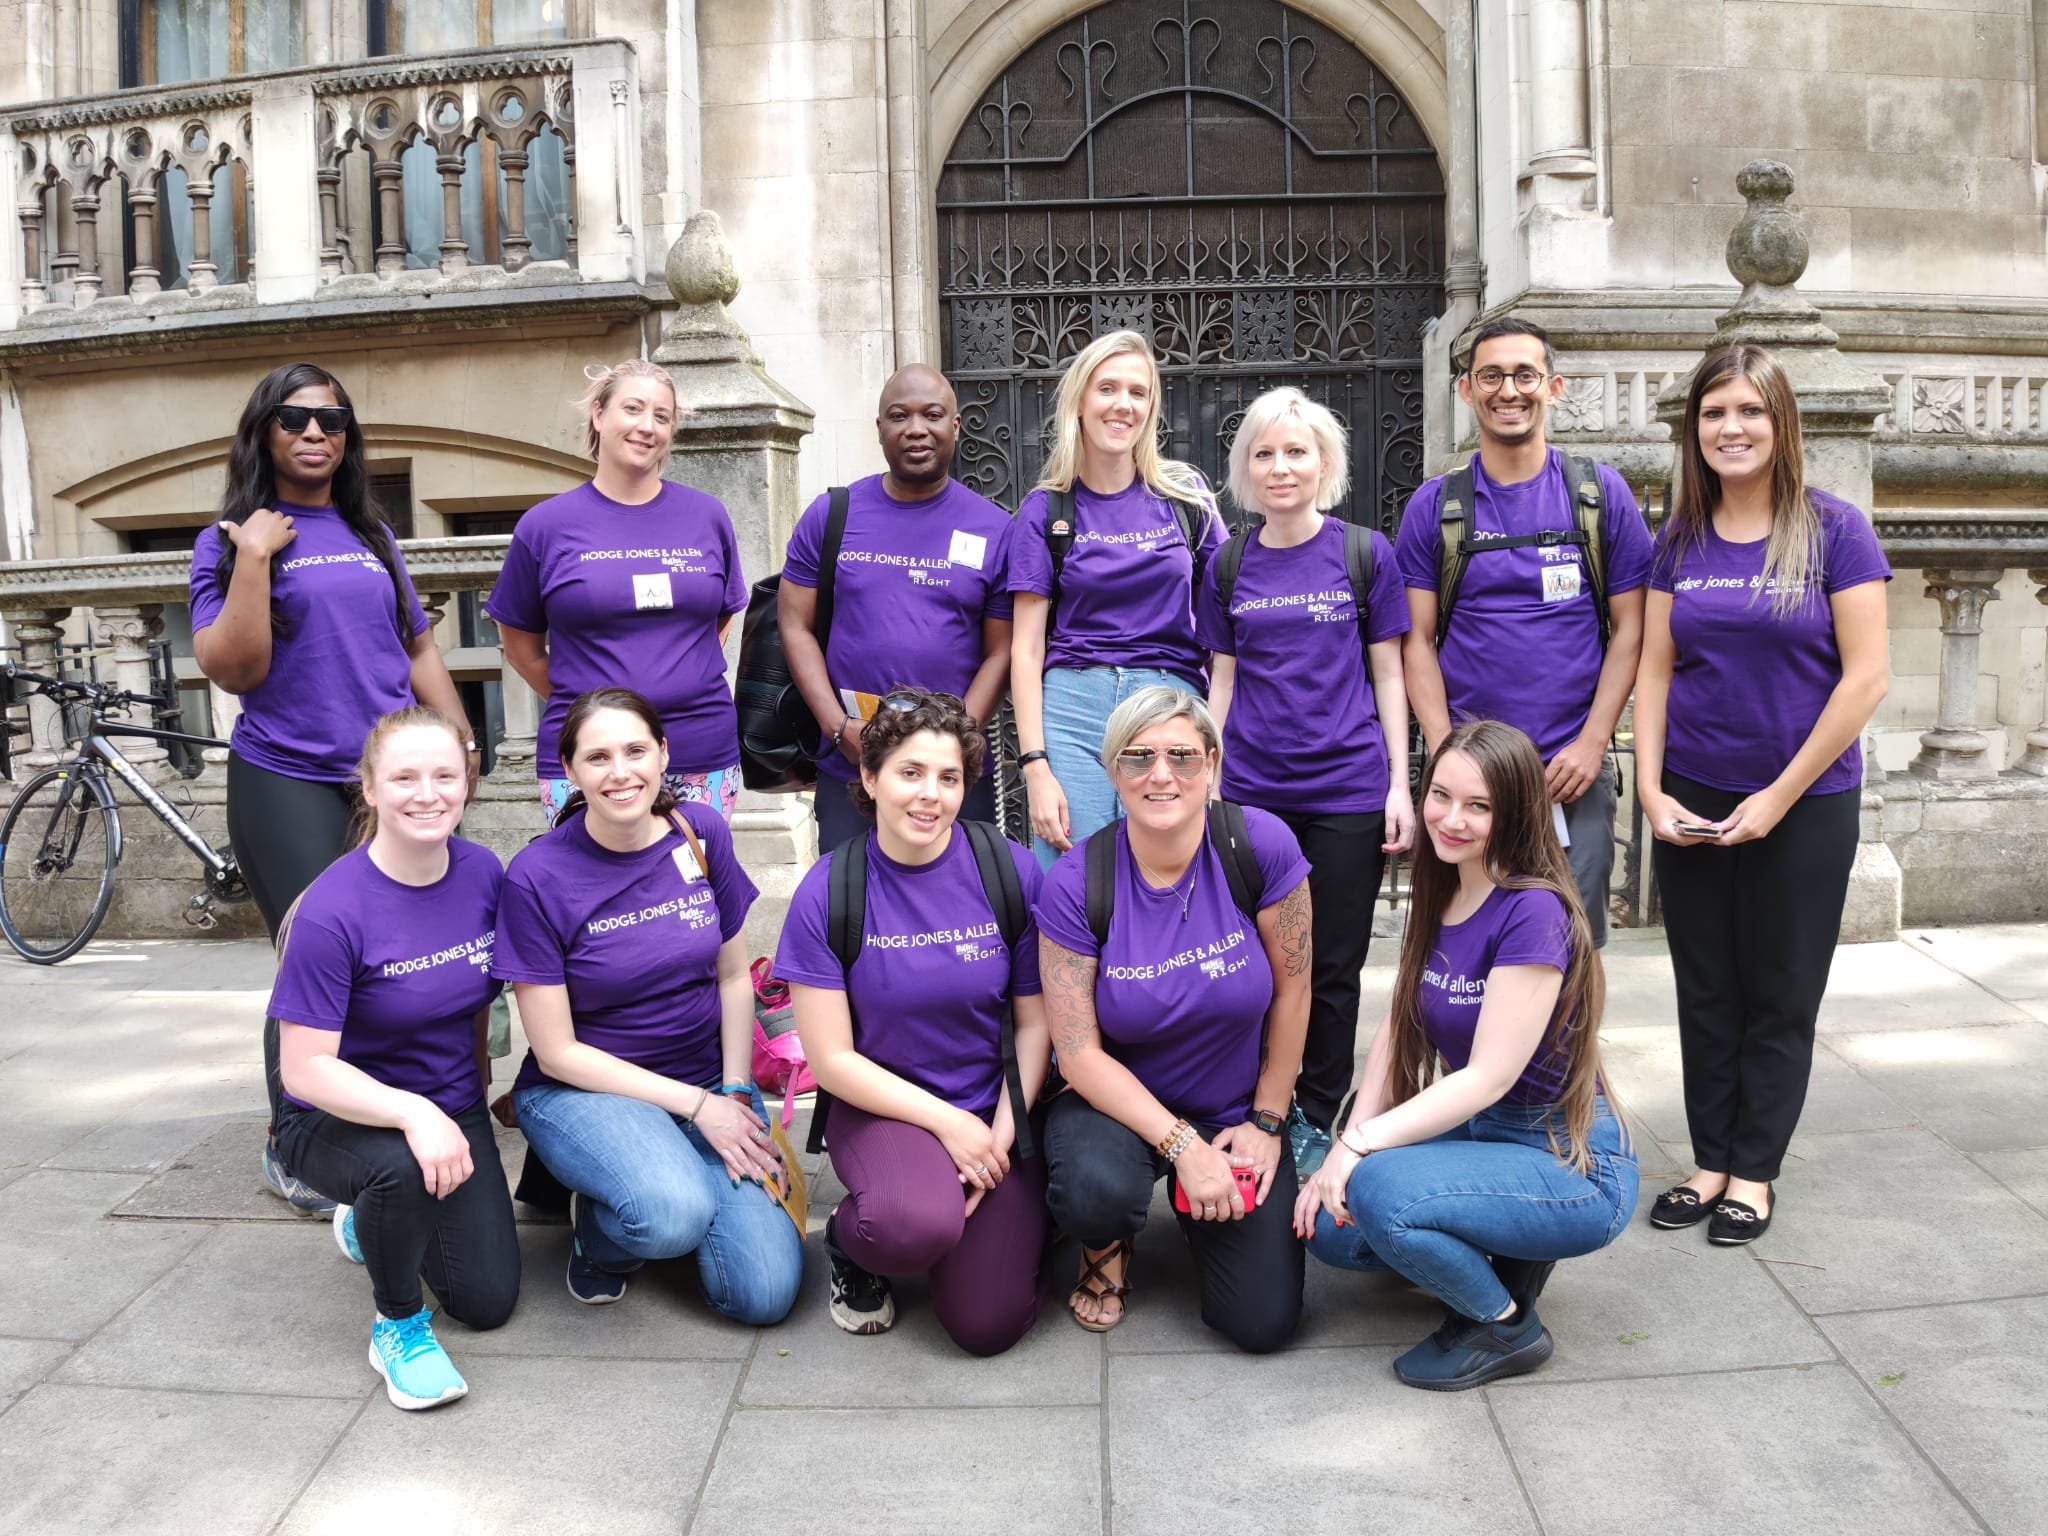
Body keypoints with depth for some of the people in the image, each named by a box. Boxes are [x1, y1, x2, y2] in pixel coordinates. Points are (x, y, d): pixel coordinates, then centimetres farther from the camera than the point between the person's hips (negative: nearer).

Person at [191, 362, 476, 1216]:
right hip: (290, 784, -4)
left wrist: (460, 742, 10)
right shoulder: (231, 539, 1)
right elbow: (233, 670, -10)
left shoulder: (372, 535, 14)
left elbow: (417, 649, 19)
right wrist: (254, 557, -15)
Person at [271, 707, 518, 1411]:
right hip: (342, 1117, -5)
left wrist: (470, 1101, 15)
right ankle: (398, 1324, -8)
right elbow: (304, 1068, -24)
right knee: (402, 1167, -39)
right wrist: (414, 1113, -38)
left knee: (489, 1302, 3)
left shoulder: (483, 873, -9)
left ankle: (376, 1220, 34)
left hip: (452, 1112, 5)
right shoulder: (332, 910, -24)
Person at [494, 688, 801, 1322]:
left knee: (764, 1294, -13)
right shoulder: (537, 877, -15)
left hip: (710, 1082, 4)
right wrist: (697, 1106, -16)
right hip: (583, 1089, -3)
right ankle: (597, 1226, 1)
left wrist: (735, 1091, -6)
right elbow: (557, 1053, -12)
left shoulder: (701, 831, -4)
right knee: (676, 1214, -35)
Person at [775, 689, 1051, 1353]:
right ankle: (849, 1238, 3)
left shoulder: (1013, 871, -8)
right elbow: (831, 1059, -9)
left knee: (987, 1325, -11)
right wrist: (948, 1123, -14)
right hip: (883, 1106, -1)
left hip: (997, 1108, 2)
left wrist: (1002, 1131, -11)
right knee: (916, 1225, -34)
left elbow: (1035, 1020, 0)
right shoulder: (827, 893, -11)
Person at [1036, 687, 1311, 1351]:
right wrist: (1183, 1146, -20)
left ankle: (1199, 1210, 25)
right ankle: (1107, 1248, 5)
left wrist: (1266, 1121, -2)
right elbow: (1080, 1053, -15)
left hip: (1237, 1110, 1)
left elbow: (1291, 986, -7)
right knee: (1097, 1191, -35)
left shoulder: (1261, 845, -19)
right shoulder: (1075, 885, -19)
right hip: (1119, 1101, -1)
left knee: (1263, 1322, -9)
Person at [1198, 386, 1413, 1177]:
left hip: (1347, 791, -1)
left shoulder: (1365, 554, 1)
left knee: (1333, 969, 6)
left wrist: (1399, 785, -2)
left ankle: (1320, 1121, 21)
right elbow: (1223, 680, 10)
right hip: (1253, 792, 2)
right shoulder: (1229, 566, 6)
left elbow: (1387, 673, 3)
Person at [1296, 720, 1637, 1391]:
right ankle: (1502, 1256, 13)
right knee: (1330, 1228, -9)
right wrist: (1346, 1149, -9)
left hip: (1571, 1167, -8)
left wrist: (1360, 1146, -20)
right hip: (1479, 1133, 8)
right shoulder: (1438, 896, 3)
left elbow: (1489, 1076, -23)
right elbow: (1396, 1026, 1)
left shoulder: (1533, 912, -22)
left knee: (1379, 1191, -29)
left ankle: (1507, 1327, -3)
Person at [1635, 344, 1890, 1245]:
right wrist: (1651, 790, -5)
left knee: (1780, 999, 9)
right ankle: (1709, 1161, 25)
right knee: (1706, 993, 12)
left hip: (1804, 805, -3)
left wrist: (1780, 796, -13)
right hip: (1692, 803, 3)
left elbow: (1865, 677, -11)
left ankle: (1753, 1171, 23)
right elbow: (1655, 671, 5)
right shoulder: (1680, 540, 3)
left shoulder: (1834, 529, -8)